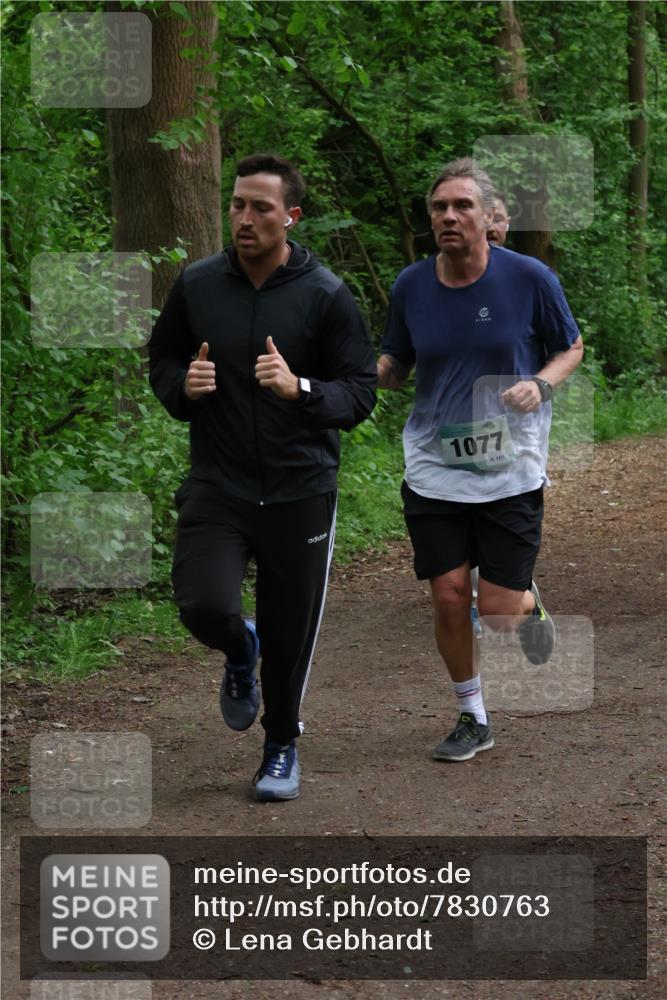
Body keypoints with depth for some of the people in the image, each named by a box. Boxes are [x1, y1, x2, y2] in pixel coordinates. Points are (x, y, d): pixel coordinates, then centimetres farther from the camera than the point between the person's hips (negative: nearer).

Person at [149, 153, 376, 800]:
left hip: (300, 492, -1)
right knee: (206, 607, -19)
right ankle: (240, 653, 20)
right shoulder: (196, 285, 2)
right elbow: (161, 360, 15)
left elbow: (360, 394, -5)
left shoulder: (325, 296, -6)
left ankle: (282, 746, 33)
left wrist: (299, 388, -24)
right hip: (216, 487, 1)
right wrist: (183, 385, -9)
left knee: (290, 636, 6)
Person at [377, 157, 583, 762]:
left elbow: (571, 348, 6)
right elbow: (395, 366, 13)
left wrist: (539, 385, -14)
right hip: (434, 469, 2)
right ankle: (473, 719, 20)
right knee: (449, 598, -1)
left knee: (499, 612, -3)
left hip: (510, 471, -2)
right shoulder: (411, 286, 0)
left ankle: (530, 602, 35)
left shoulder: (530, 279, -7)